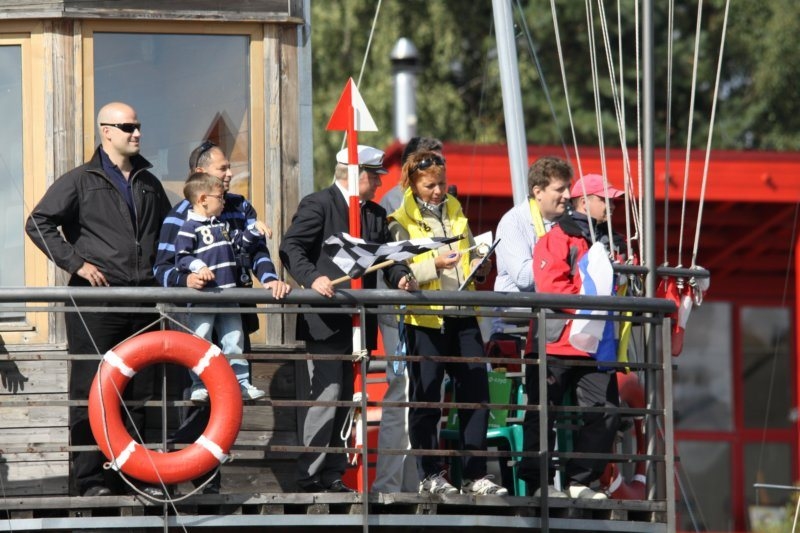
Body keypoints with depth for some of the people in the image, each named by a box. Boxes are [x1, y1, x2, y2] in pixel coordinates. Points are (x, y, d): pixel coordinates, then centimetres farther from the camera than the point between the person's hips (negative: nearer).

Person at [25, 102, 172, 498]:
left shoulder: (149, 184, 16)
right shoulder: (81, 181, 0)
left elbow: (167, 230, 31)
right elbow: (39, 223, -5)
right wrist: (76, 262, -11)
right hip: (96, 300, -5)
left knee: (141, 390, 7)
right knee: (90, 390, -4)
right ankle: (89, 478, -1)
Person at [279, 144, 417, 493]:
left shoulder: (375, 214, 17)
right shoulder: (317, 205, -5)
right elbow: (291, 248, -13)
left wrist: (401, 277, -7)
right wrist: (313, 278, -30)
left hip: (356, 321, 8)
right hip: (324, 322, -8)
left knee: (343, 400, 10)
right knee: (326, 397, -12)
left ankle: (332, 475, 15)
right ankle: (310, 476, -8)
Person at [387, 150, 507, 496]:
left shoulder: (455, 211, 14)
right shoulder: (401, 221, -3)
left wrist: (478, 264, 3)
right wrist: (434, 264, -23)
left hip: (462, 315, 5)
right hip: (425, 317, -5)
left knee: (475, 394, 2)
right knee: (426, 398, 1)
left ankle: (475, 475, 7)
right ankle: (429, 475, 8)